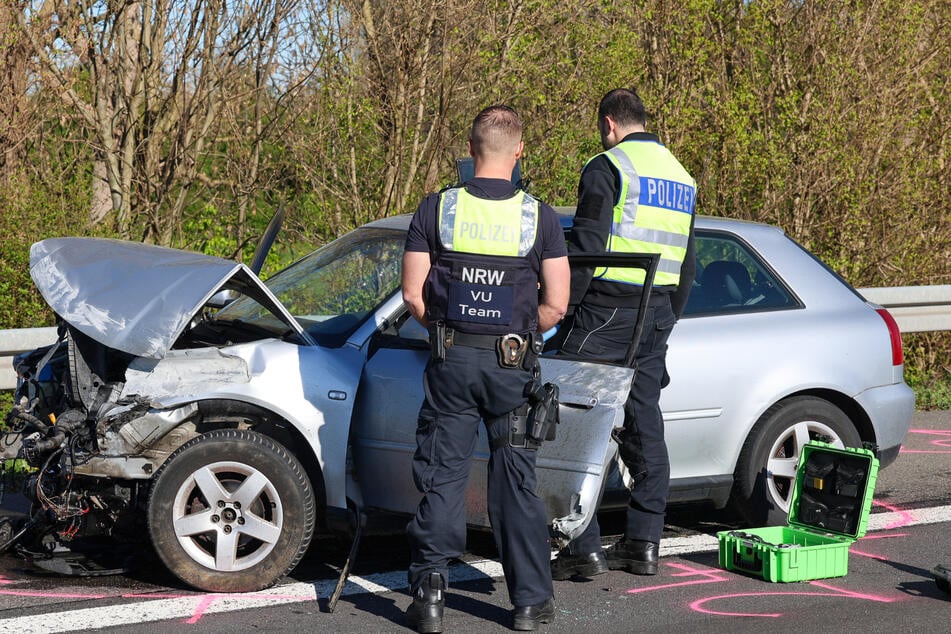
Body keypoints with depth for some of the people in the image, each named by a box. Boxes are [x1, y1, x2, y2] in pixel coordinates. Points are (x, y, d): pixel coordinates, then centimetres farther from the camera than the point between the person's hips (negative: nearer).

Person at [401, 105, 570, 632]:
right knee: (517, 480, 9)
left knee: (442, 476, 7)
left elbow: (413, 295, -3)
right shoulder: (540, 217, -4)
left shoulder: (437, 209, -3)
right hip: (513, 366, 0)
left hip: (451, 360, 0)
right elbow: (555, 306, -5)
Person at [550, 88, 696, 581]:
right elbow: (686, 263, 22)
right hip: (658, 313, 8)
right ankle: (643, 543, 14)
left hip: (607, 311, -8)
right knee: (644, 425, 11)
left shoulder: (607, 168, -7)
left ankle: (583, 548, -8)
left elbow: (586, 245, -14)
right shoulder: (680, 175, 18)